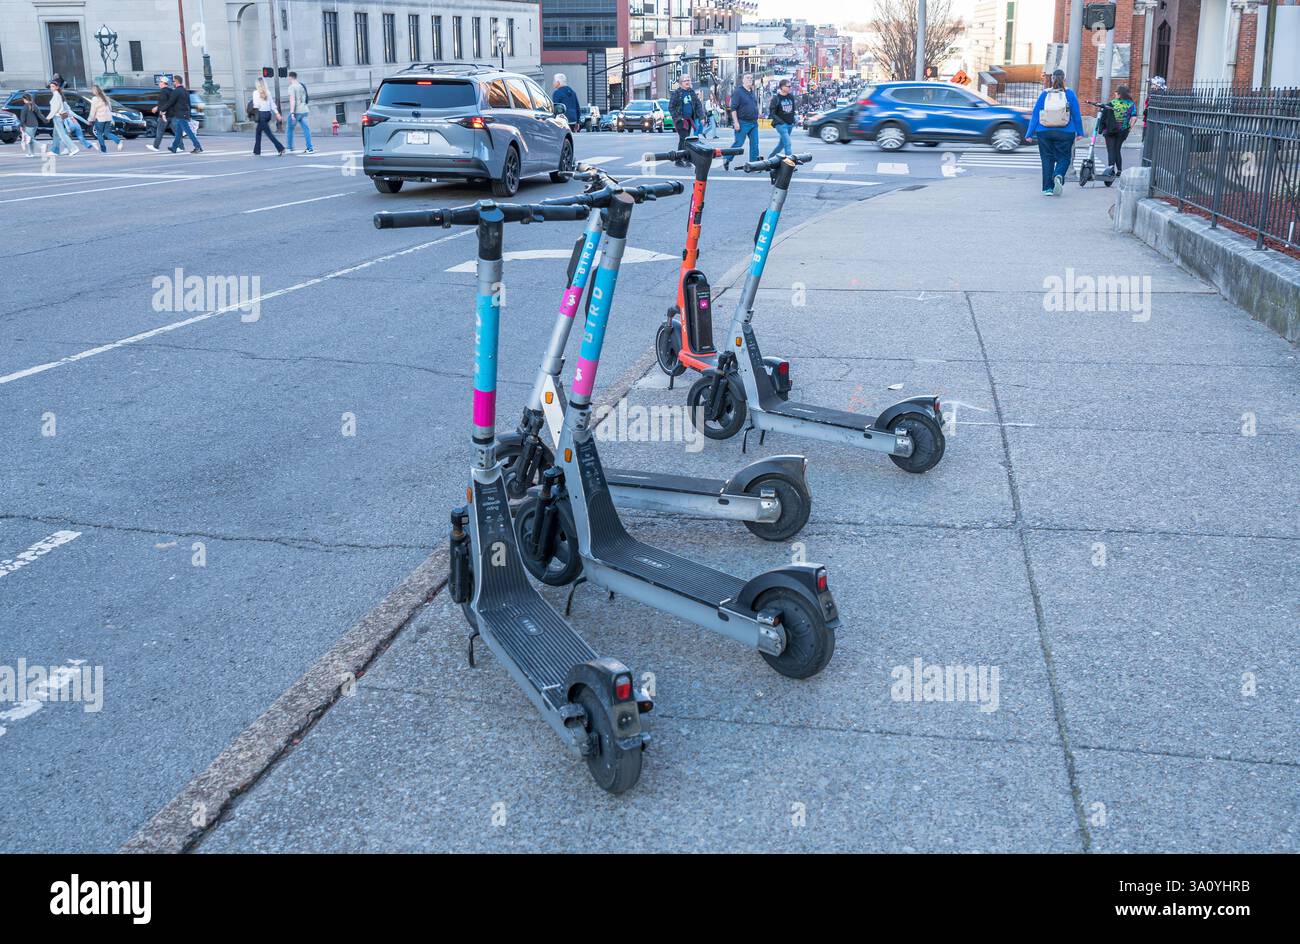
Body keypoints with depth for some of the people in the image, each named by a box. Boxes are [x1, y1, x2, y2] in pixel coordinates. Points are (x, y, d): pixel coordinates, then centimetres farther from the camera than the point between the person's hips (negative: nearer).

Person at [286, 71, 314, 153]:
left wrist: (292, 113, -21)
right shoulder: (302, 86, 15)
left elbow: (292, 100, -17)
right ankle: (310, 148, -6)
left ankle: (290, 147, 17)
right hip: (304, 110, 6)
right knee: (306, 129, 1)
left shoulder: (292, 87, -8)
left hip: (296, 112, -6)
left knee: (290, 129, 9)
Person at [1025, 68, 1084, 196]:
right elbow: (1076, 115, 1)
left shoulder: (1044, 94, 0)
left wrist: (1030, 134, 5)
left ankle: (1047, 188, 5)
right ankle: (1058, 176, -19)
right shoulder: (1069, 94, -1)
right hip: (1065, 133, -1)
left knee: (1047, 159, 9)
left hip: (1044, 133, 1)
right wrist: (1079, 132, 9)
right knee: (1063, 158, 9)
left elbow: (1035, 115, 1)